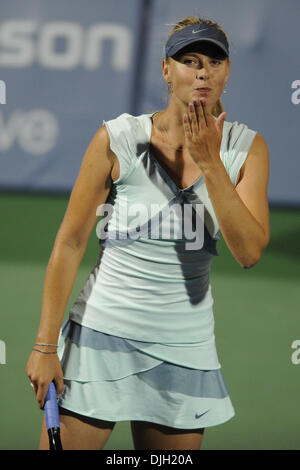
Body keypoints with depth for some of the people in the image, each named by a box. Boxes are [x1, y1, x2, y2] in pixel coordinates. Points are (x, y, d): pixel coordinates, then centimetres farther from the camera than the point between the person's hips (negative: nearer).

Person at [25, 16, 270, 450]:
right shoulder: (118, 140, -8)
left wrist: (209, 162, -18)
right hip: (103, 333, -2)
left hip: (186, 351, 3)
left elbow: (249, 251, -12)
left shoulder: (247, 149, 0)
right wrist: (45, 345, -7)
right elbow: (70, 243, -4)